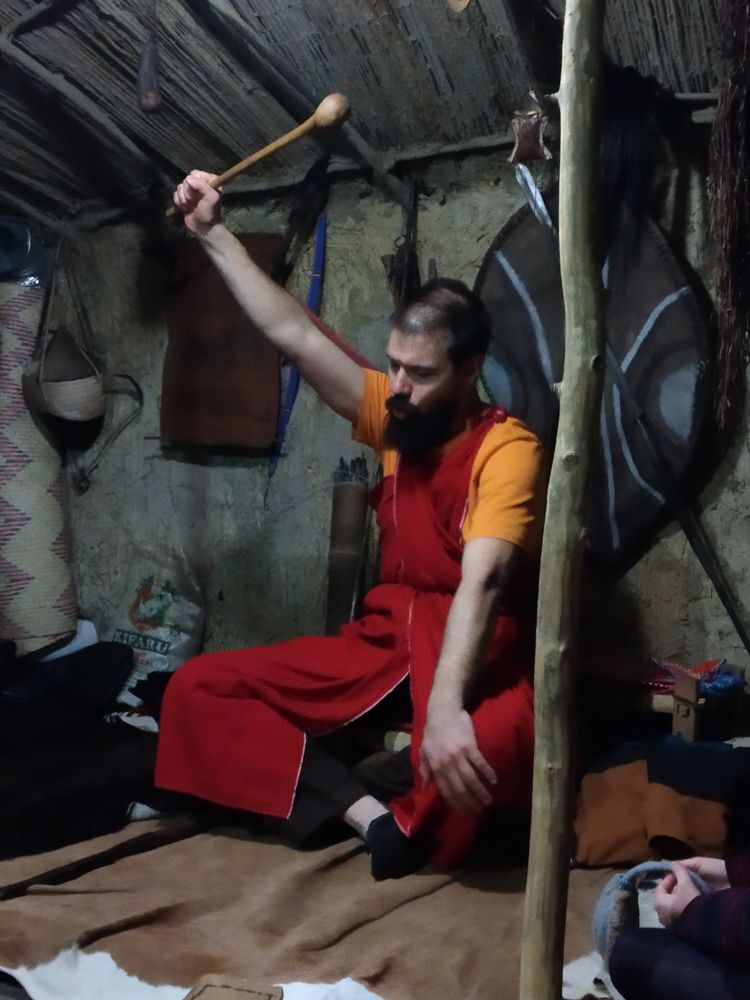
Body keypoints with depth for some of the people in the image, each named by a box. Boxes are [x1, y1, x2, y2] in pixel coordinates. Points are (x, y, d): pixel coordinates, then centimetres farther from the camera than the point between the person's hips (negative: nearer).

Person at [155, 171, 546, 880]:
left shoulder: (506, 449, -15)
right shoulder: (394, 416, 4)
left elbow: (482, 582, -29)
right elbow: (294, 335, 6)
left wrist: (445, 706, -42)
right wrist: (212, 233, 7)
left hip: (476, 654, -6)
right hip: (384, 640, 6)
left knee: (487, 745, -43)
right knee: (196, 689, -6)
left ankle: (410, 826, -7)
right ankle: (364, 811, -19)